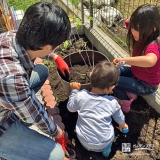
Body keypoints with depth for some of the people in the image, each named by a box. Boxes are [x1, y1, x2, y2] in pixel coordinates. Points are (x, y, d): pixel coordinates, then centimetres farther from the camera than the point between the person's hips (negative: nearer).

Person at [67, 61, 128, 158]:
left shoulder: (80, 96, -19)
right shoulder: (112, 102, -16)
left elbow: (70, 108, 2)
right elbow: (120, 118, 5)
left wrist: (74, 90, 11)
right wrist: (123, 125, 28)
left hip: (85, 142, 0)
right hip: (105, 142, 0)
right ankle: (106, 146, 15)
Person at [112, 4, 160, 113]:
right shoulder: (143, 37, -10)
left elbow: (150, 61, -59)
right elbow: (127, 22, 3)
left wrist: (123, 59, -51)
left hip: (146, 85, -8)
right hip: (136, 73, 8)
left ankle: (125, 101, 10)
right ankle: (130, 93, 15)